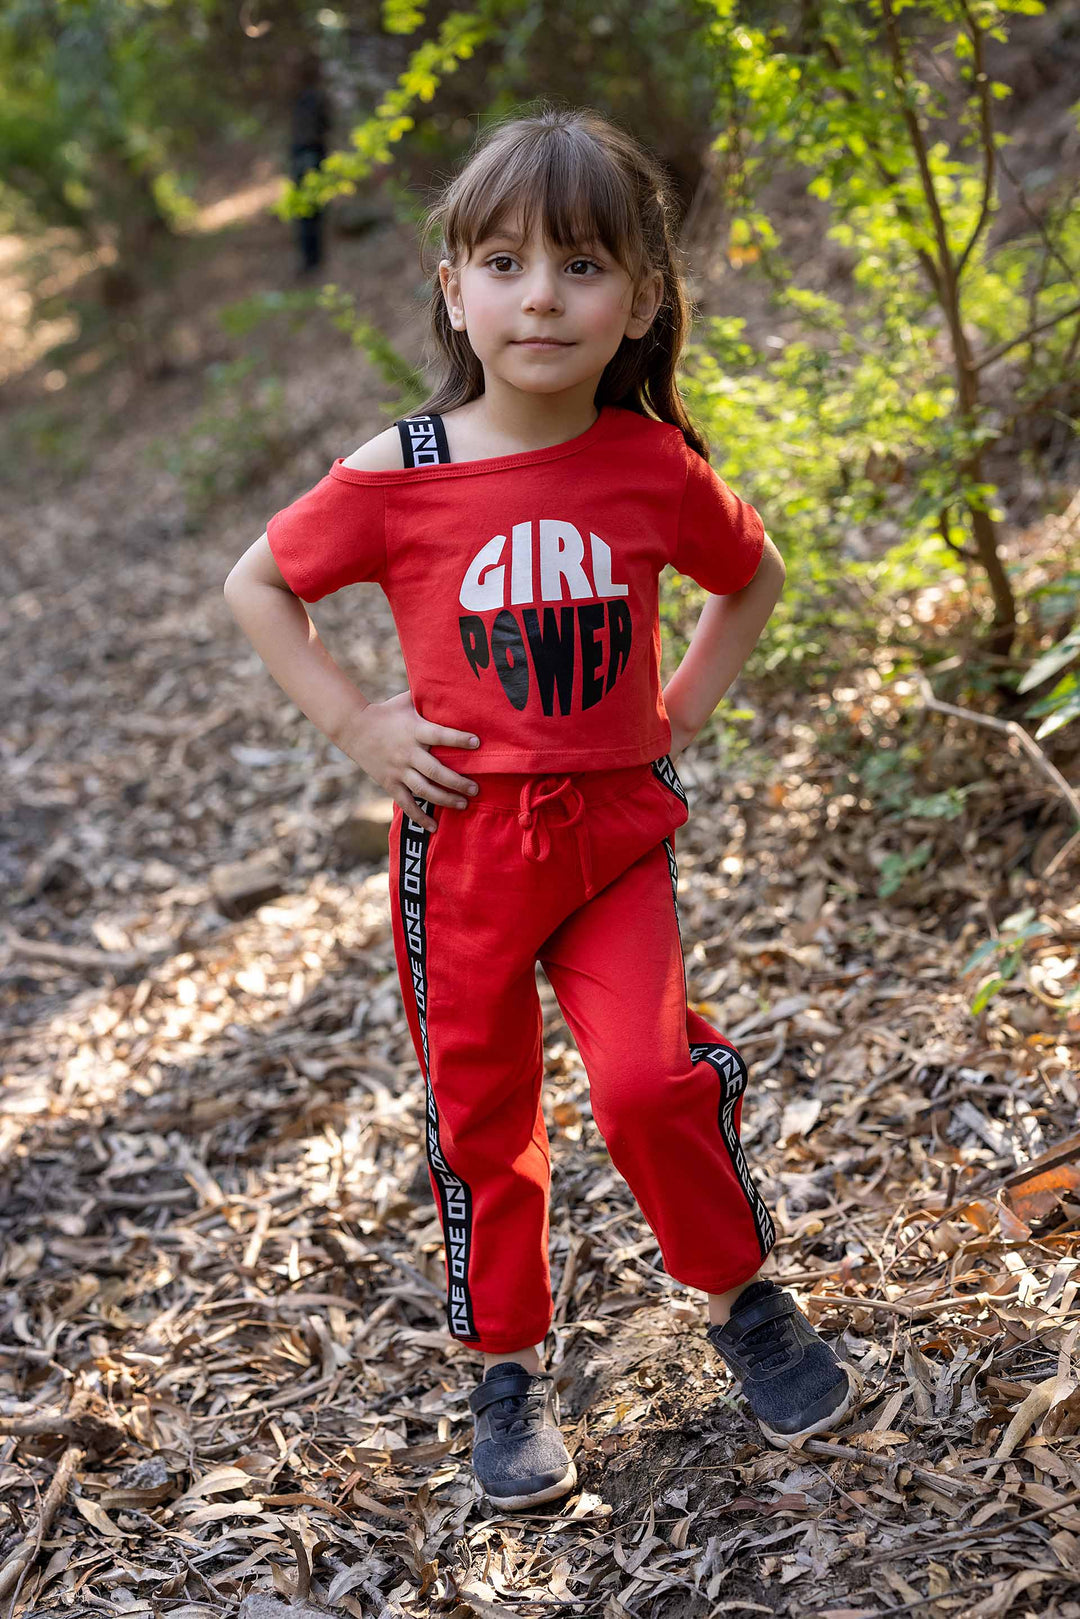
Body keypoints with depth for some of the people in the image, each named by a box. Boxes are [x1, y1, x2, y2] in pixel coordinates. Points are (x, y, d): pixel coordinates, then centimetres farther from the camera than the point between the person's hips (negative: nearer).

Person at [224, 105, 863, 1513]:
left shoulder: (656, 466, -6)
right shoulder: (399, 478, -11)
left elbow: (752, 579, 14)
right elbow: (257, 586, 3)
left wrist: (679, 713, 4)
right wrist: (357, 726, -6)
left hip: (617, 826, 0)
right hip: (461, 840, 0)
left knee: (648, 1080, -13)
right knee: (480, 1113, 10)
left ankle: (741, 1295, 16)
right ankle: (509, 1368, 29)